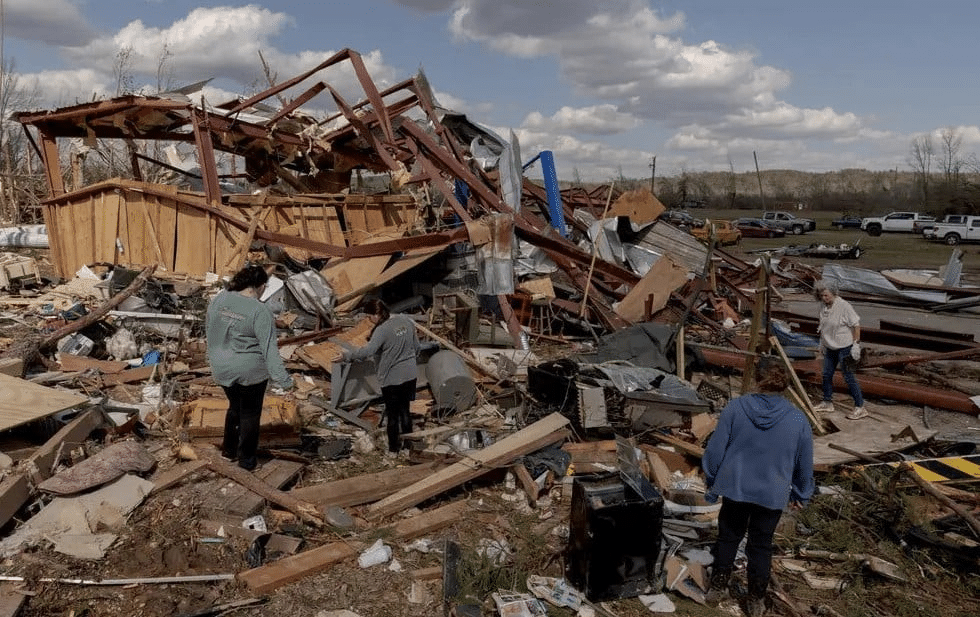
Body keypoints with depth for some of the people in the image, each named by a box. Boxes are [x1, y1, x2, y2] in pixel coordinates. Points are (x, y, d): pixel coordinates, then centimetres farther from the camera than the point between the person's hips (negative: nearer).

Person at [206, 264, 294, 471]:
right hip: (250, 372, -5)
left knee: (234, 406, 26)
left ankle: (229, 450, 38)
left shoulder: (218, 300, -3)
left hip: (222, 370, 6)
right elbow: (269, 350, -23)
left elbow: (210, 333, 10)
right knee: (250, 413, 13)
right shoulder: (260, 312, -21)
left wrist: (214, 359, 25)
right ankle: (246, 459, 24)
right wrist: (284, 380, -21)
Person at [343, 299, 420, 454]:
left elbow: (367, 351, -33)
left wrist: (347, 356, -22)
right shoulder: (407, 321, 1)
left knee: (392, 414, 10)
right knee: (405, 409, 20)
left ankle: (394, 448, 22)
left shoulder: (382, 330, -21)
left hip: (392, 378, -6)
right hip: (410, 375, 7)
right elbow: (416, 347, 10)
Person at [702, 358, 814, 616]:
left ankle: (718, 587, 30)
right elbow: (805, 463, 1)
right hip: (772, 495, 0)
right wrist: (801, 494, 17)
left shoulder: (735, 407, -13)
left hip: (734, 488, 0)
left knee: (728, 538, 18)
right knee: (761, 546, 16)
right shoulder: (798, 419, -10)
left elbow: (715, 449, -7)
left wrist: (711, 481, 8)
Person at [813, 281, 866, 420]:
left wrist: (856, 343, -17)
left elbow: (856, 325, -15)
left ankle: (860, 408, 0)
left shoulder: (844, 306, -17)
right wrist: (822, 344, 21)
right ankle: (827, 402, 29)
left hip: (844, 347, -8)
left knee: (849, 377, -6)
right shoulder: (823, 308, 6)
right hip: (830, 347, 8)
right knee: (827, 374, 14)